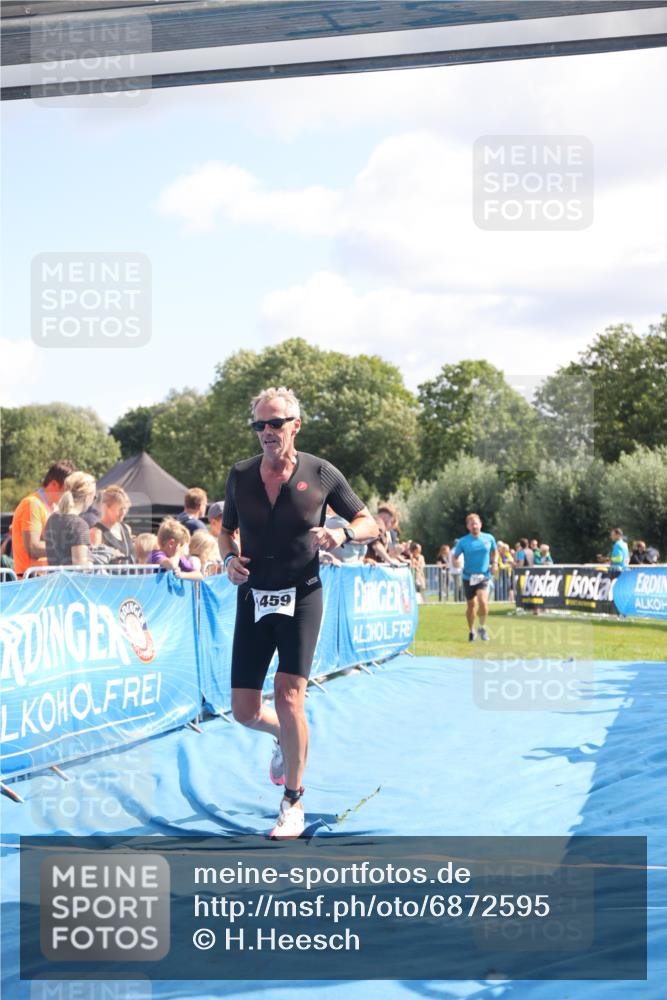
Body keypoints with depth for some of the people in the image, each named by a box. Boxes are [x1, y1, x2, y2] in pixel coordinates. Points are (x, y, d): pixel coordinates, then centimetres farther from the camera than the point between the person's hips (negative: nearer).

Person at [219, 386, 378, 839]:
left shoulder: (321, 473, -3)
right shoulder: (240, 475, 4)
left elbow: (369, 522, 5)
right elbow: (227, 529, 19)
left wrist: (342, 533, -17)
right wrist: (230, 557, -2)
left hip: (301, 597, -3)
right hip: (253, 598, 3)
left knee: (289, 698, -16)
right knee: (244, 710, 2)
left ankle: (293, 804, 1)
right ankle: (286, 737, 39)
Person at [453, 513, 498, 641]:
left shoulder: (489, 538, 1)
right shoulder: (463, 542, -4)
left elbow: (495, 552, 18)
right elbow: (455, 557, 0)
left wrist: (494, 563, 2)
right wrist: (456, 563, -22)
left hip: (483, 576, -1)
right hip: (468, 577, 1)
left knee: (482, 600, -22)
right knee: (471, 605, 9)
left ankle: (482, 628, -2)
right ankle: (471, 631, 31)